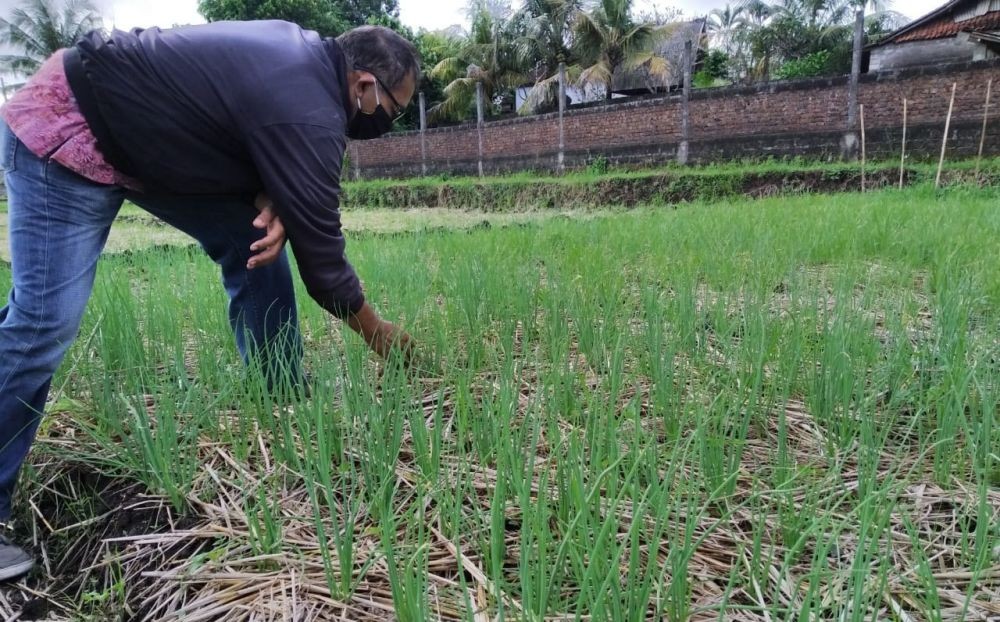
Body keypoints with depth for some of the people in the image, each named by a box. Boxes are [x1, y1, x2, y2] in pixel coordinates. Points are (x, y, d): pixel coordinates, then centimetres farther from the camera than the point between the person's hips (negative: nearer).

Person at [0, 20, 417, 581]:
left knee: (252, 245, 3)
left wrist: (270, 202, -14)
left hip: (143, 131, 9)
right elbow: (320, 252, -22)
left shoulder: (306, 56, 0)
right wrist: (378, 334, -7)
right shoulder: (308, 113, -28)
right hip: (69, 131, -9)